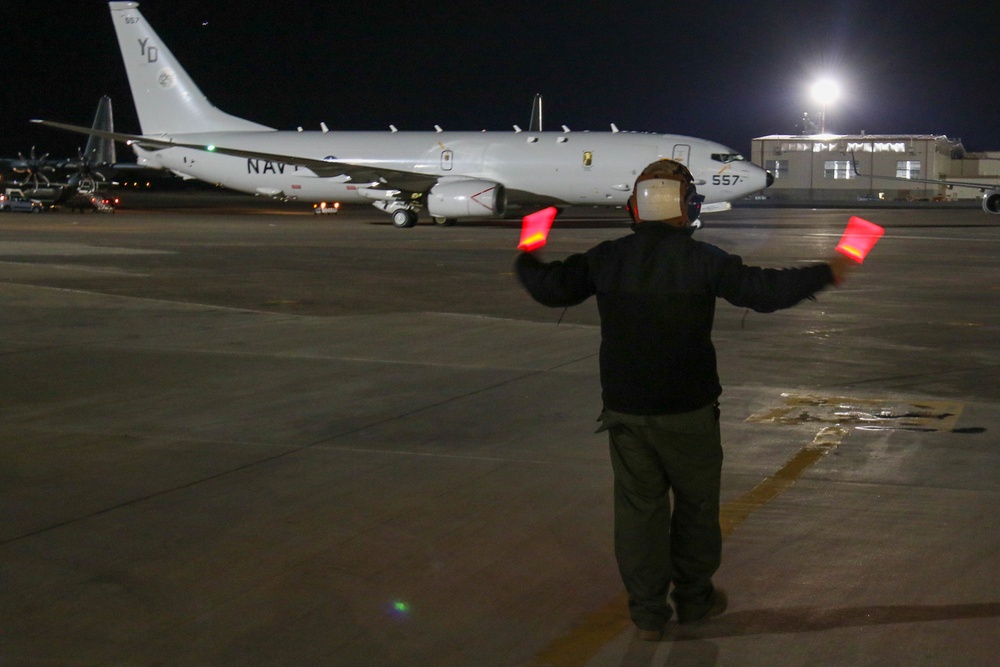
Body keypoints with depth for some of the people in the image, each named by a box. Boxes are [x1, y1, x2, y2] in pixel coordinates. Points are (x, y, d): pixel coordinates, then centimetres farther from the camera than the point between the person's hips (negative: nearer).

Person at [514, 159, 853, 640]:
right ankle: (694, 599, 27)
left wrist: (526, 263, 24)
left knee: (638, 508, 9)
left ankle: (648, 613, 13)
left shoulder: (606, 259, -3)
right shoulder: (702, 260, -12)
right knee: (696, 504, 15)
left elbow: (552, 289, 2)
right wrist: (825, 274, -2)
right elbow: (763, 290, -14)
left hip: (625, 410, 3)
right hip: (688, 411, -2)